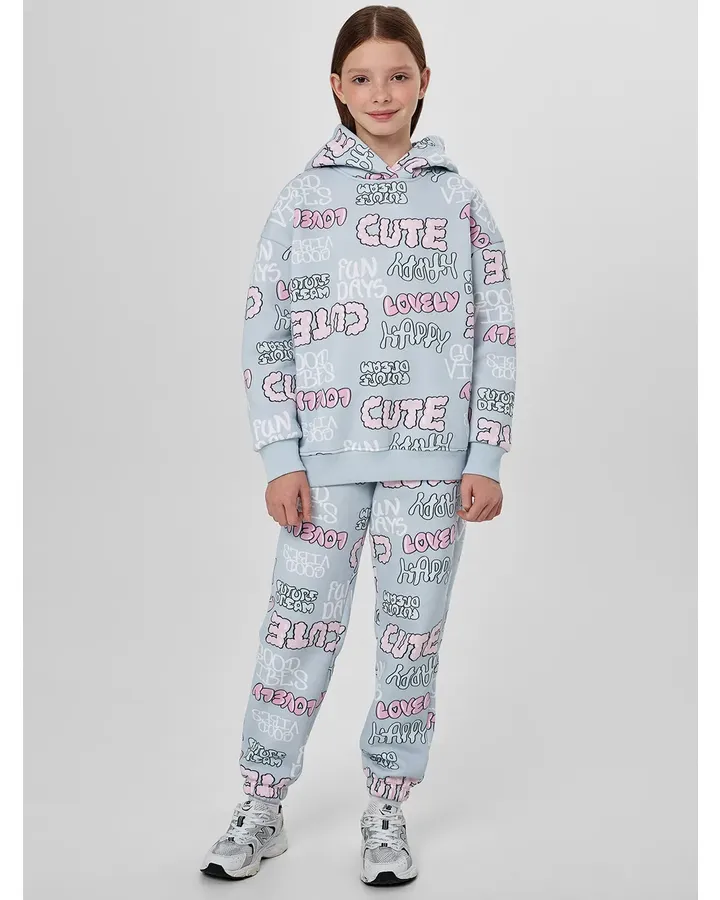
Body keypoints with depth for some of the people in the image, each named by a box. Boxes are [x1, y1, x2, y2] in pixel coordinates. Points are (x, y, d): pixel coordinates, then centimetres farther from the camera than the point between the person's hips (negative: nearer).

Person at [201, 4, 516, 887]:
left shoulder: (459, 199, 6)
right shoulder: (302, 197, 4)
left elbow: (495, 334, 5)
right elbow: (263, 332, 2)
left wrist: (486, 459, -1)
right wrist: (281, 459, -5)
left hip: (431, 458, 1)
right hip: (326, 458, 0)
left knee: (412, 637, 7)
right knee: (299, 629, 3)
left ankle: (387, 813, 23)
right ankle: (260, 811, 19)